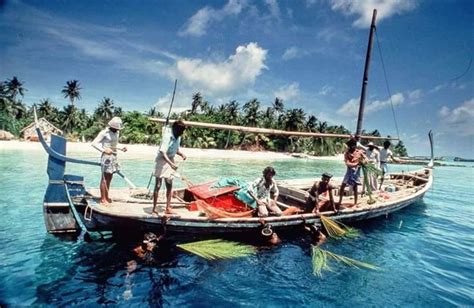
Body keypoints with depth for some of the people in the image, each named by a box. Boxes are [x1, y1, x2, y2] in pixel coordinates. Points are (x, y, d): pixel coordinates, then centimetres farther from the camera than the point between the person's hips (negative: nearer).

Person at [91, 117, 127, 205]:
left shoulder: (117, 132, 9)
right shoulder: (104, 132, -11)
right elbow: (94, 143, -13)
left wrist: (121, 149, 3)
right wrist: (104, 150, -24)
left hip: (114, 156, 7)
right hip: (106, 157, -7)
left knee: (109, 178, 13)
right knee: (105, 178, -2)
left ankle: (106, 197, 23)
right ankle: (102, 199, 5)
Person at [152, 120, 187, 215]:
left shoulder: (178, 137, 2)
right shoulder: (167, 136, -21)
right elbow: (163, 152, -30)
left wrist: (182, 154, -4)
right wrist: (171, 163, -40)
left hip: (170, 162, 8)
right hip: (162, 161, -8)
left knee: (169, 186, 11)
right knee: (158, 185, 0)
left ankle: (168, 208, 19)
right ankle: (154, 208, 9)